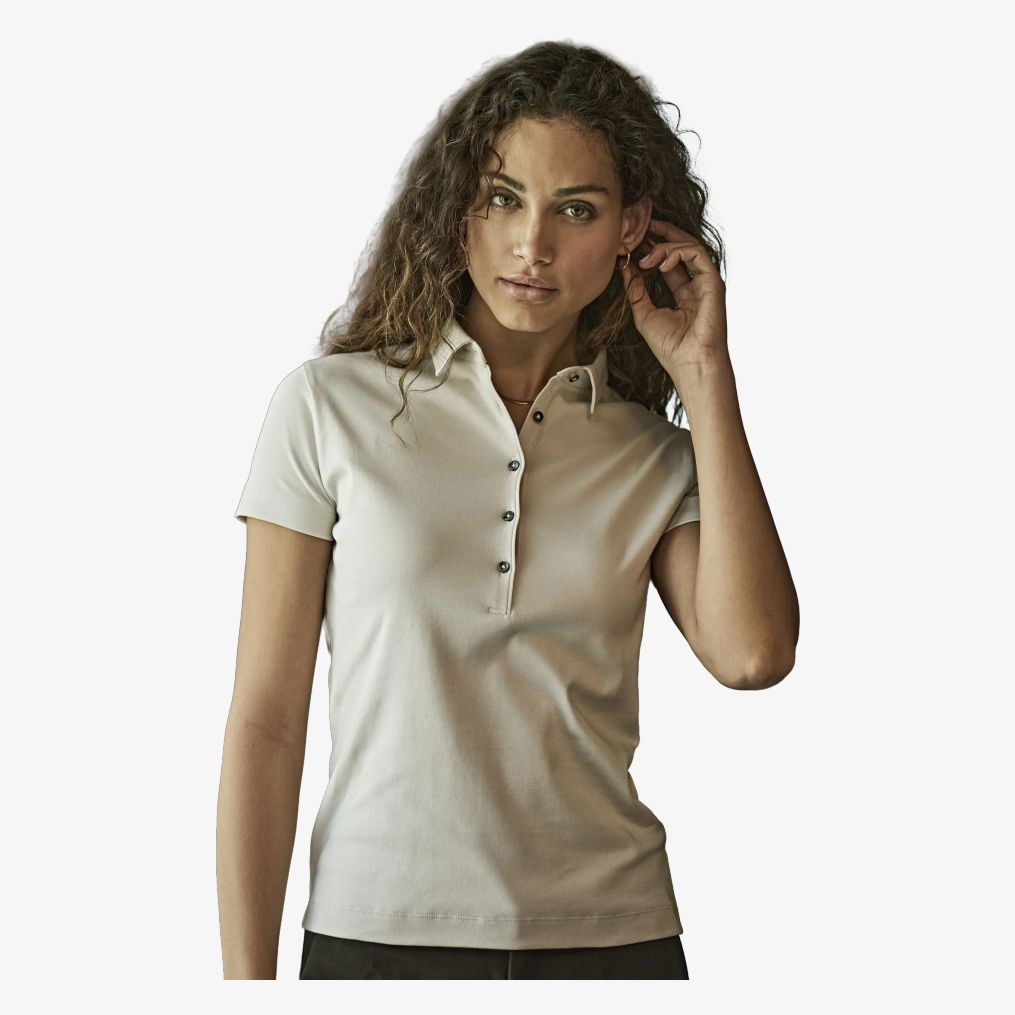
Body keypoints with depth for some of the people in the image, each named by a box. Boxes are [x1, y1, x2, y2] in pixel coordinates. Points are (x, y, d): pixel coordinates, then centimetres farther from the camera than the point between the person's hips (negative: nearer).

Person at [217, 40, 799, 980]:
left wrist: (704, 375, -6)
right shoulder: (330, 405, -2)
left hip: (610, 935, 2)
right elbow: (265, 721, -3)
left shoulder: (655, 452, 5)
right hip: (377, 932, -2)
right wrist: (247, 981, -7)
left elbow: (753, 654, -13)